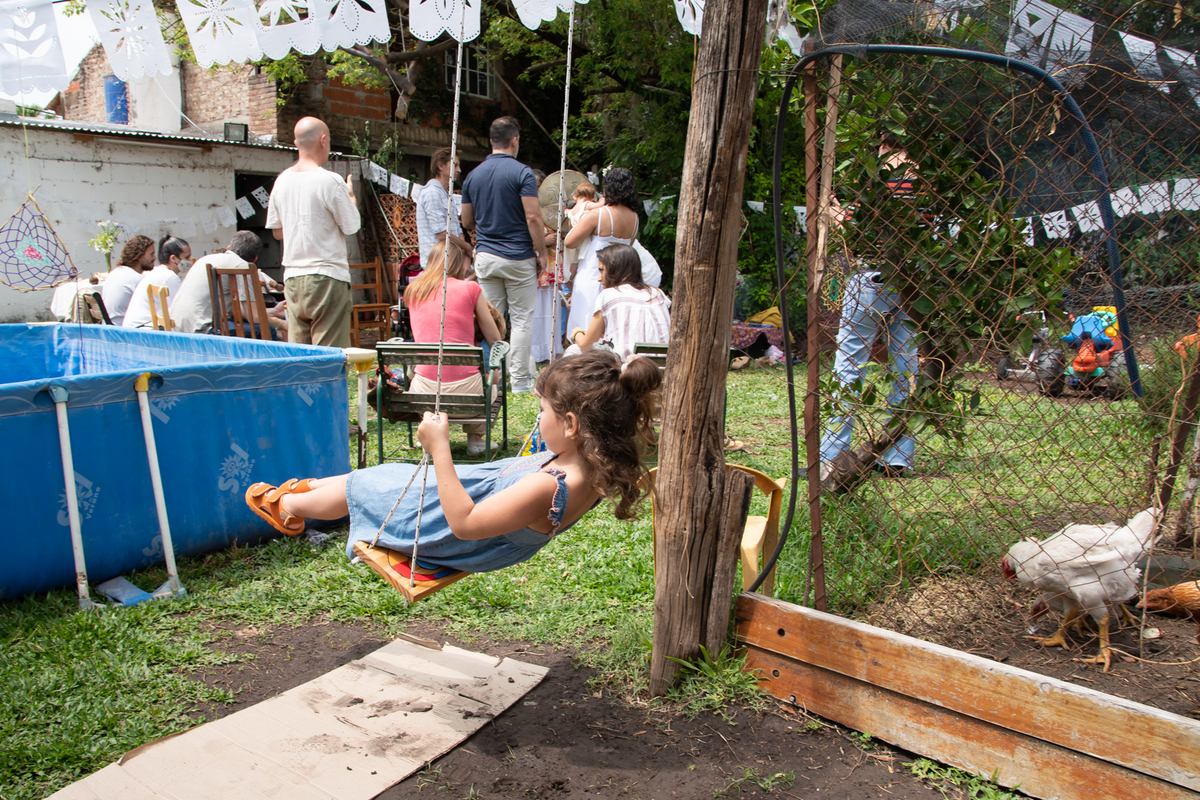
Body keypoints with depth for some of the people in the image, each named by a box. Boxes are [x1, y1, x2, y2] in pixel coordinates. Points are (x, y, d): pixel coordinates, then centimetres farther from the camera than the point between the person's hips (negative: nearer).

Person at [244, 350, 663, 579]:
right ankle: (310, 487, 56)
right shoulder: (594, 468, -20)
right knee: (381, 475, 27)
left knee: (359, 485, 18)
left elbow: (464, 523, -37)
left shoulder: (545, 488, -45)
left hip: (446, 533, -8)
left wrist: (440, 448, -39)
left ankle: (285, 507, 49)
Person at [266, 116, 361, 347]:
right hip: (327, 277, -6)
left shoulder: (282, 180, 9)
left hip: (292, 278, 6)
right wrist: (350, 195, 11)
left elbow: (277, 231, 15)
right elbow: (352, 226, -5)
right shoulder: (330, 181, -10)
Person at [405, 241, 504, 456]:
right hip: (465, 388, -3)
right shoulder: (469, 288, 1)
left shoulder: (412, 291, 11)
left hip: (424, 390, 3)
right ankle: (475, 439, 24)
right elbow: (495, 340, 8)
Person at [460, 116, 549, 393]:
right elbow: (533, 218, -15)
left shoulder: (473, 175, 8)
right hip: (518, 257, -4)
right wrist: (542, 252, -6)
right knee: (521, 319, 3)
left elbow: (466, 222, 13)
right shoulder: (521, 173, -9)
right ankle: (520, 379, 5)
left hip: (485, 256, 5)